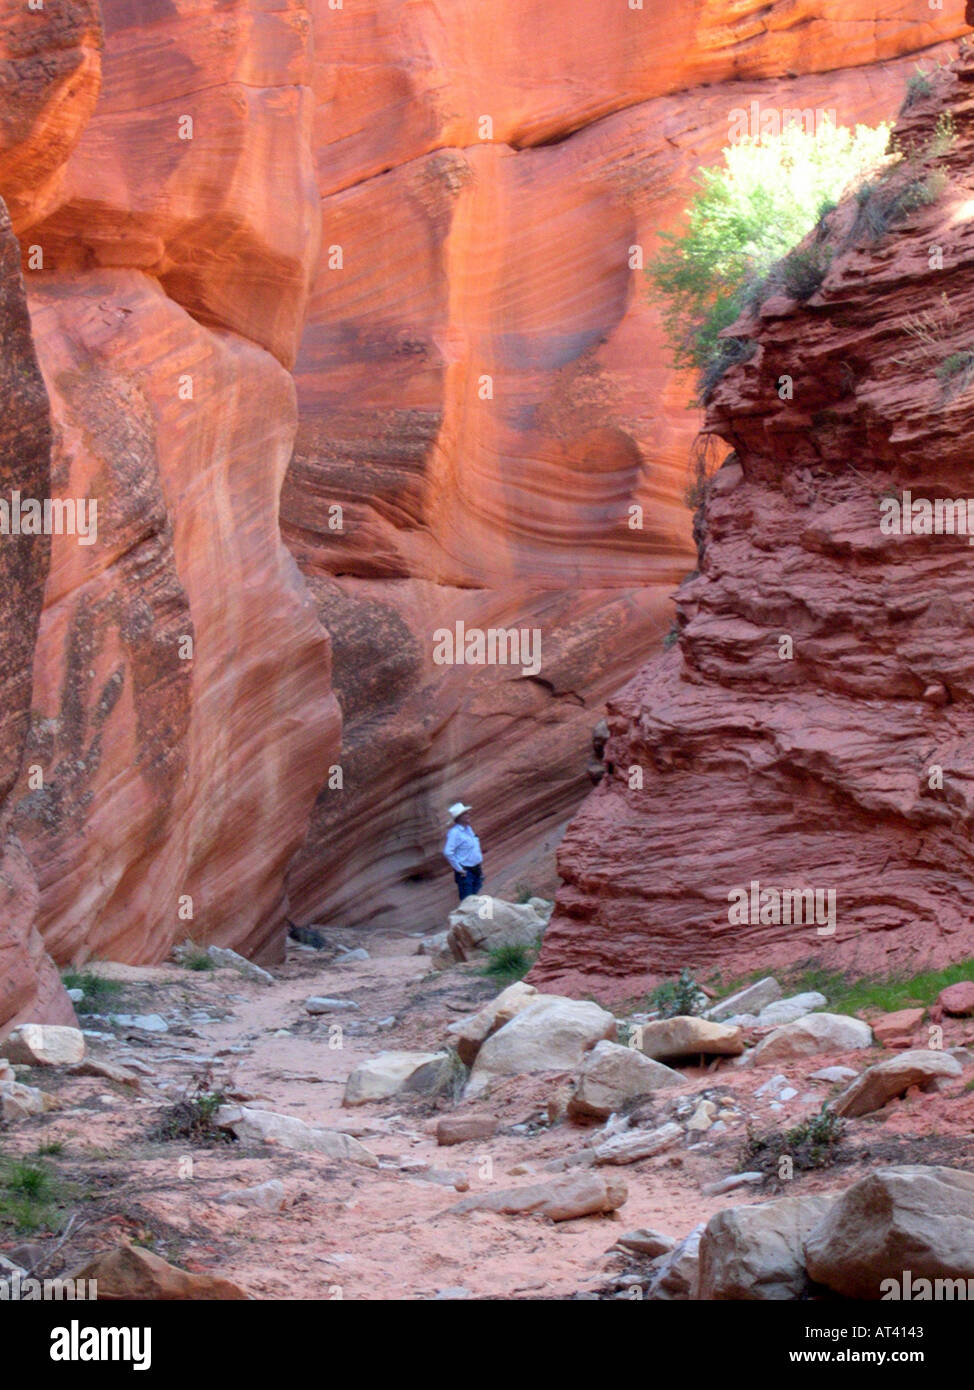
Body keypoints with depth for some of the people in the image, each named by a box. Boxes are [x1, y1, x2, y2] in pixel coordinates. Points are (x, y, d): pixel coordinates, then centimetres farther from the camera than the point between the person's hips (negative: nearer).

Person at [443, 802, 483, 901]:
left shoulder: (468, 828, 10)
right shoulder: (454, 832, -19)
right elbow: (448, 852, -26)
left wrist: (480, 865, 18)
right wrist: (459, 869, -21)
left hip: (476, 869, 9)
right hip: (465, 871, -9)